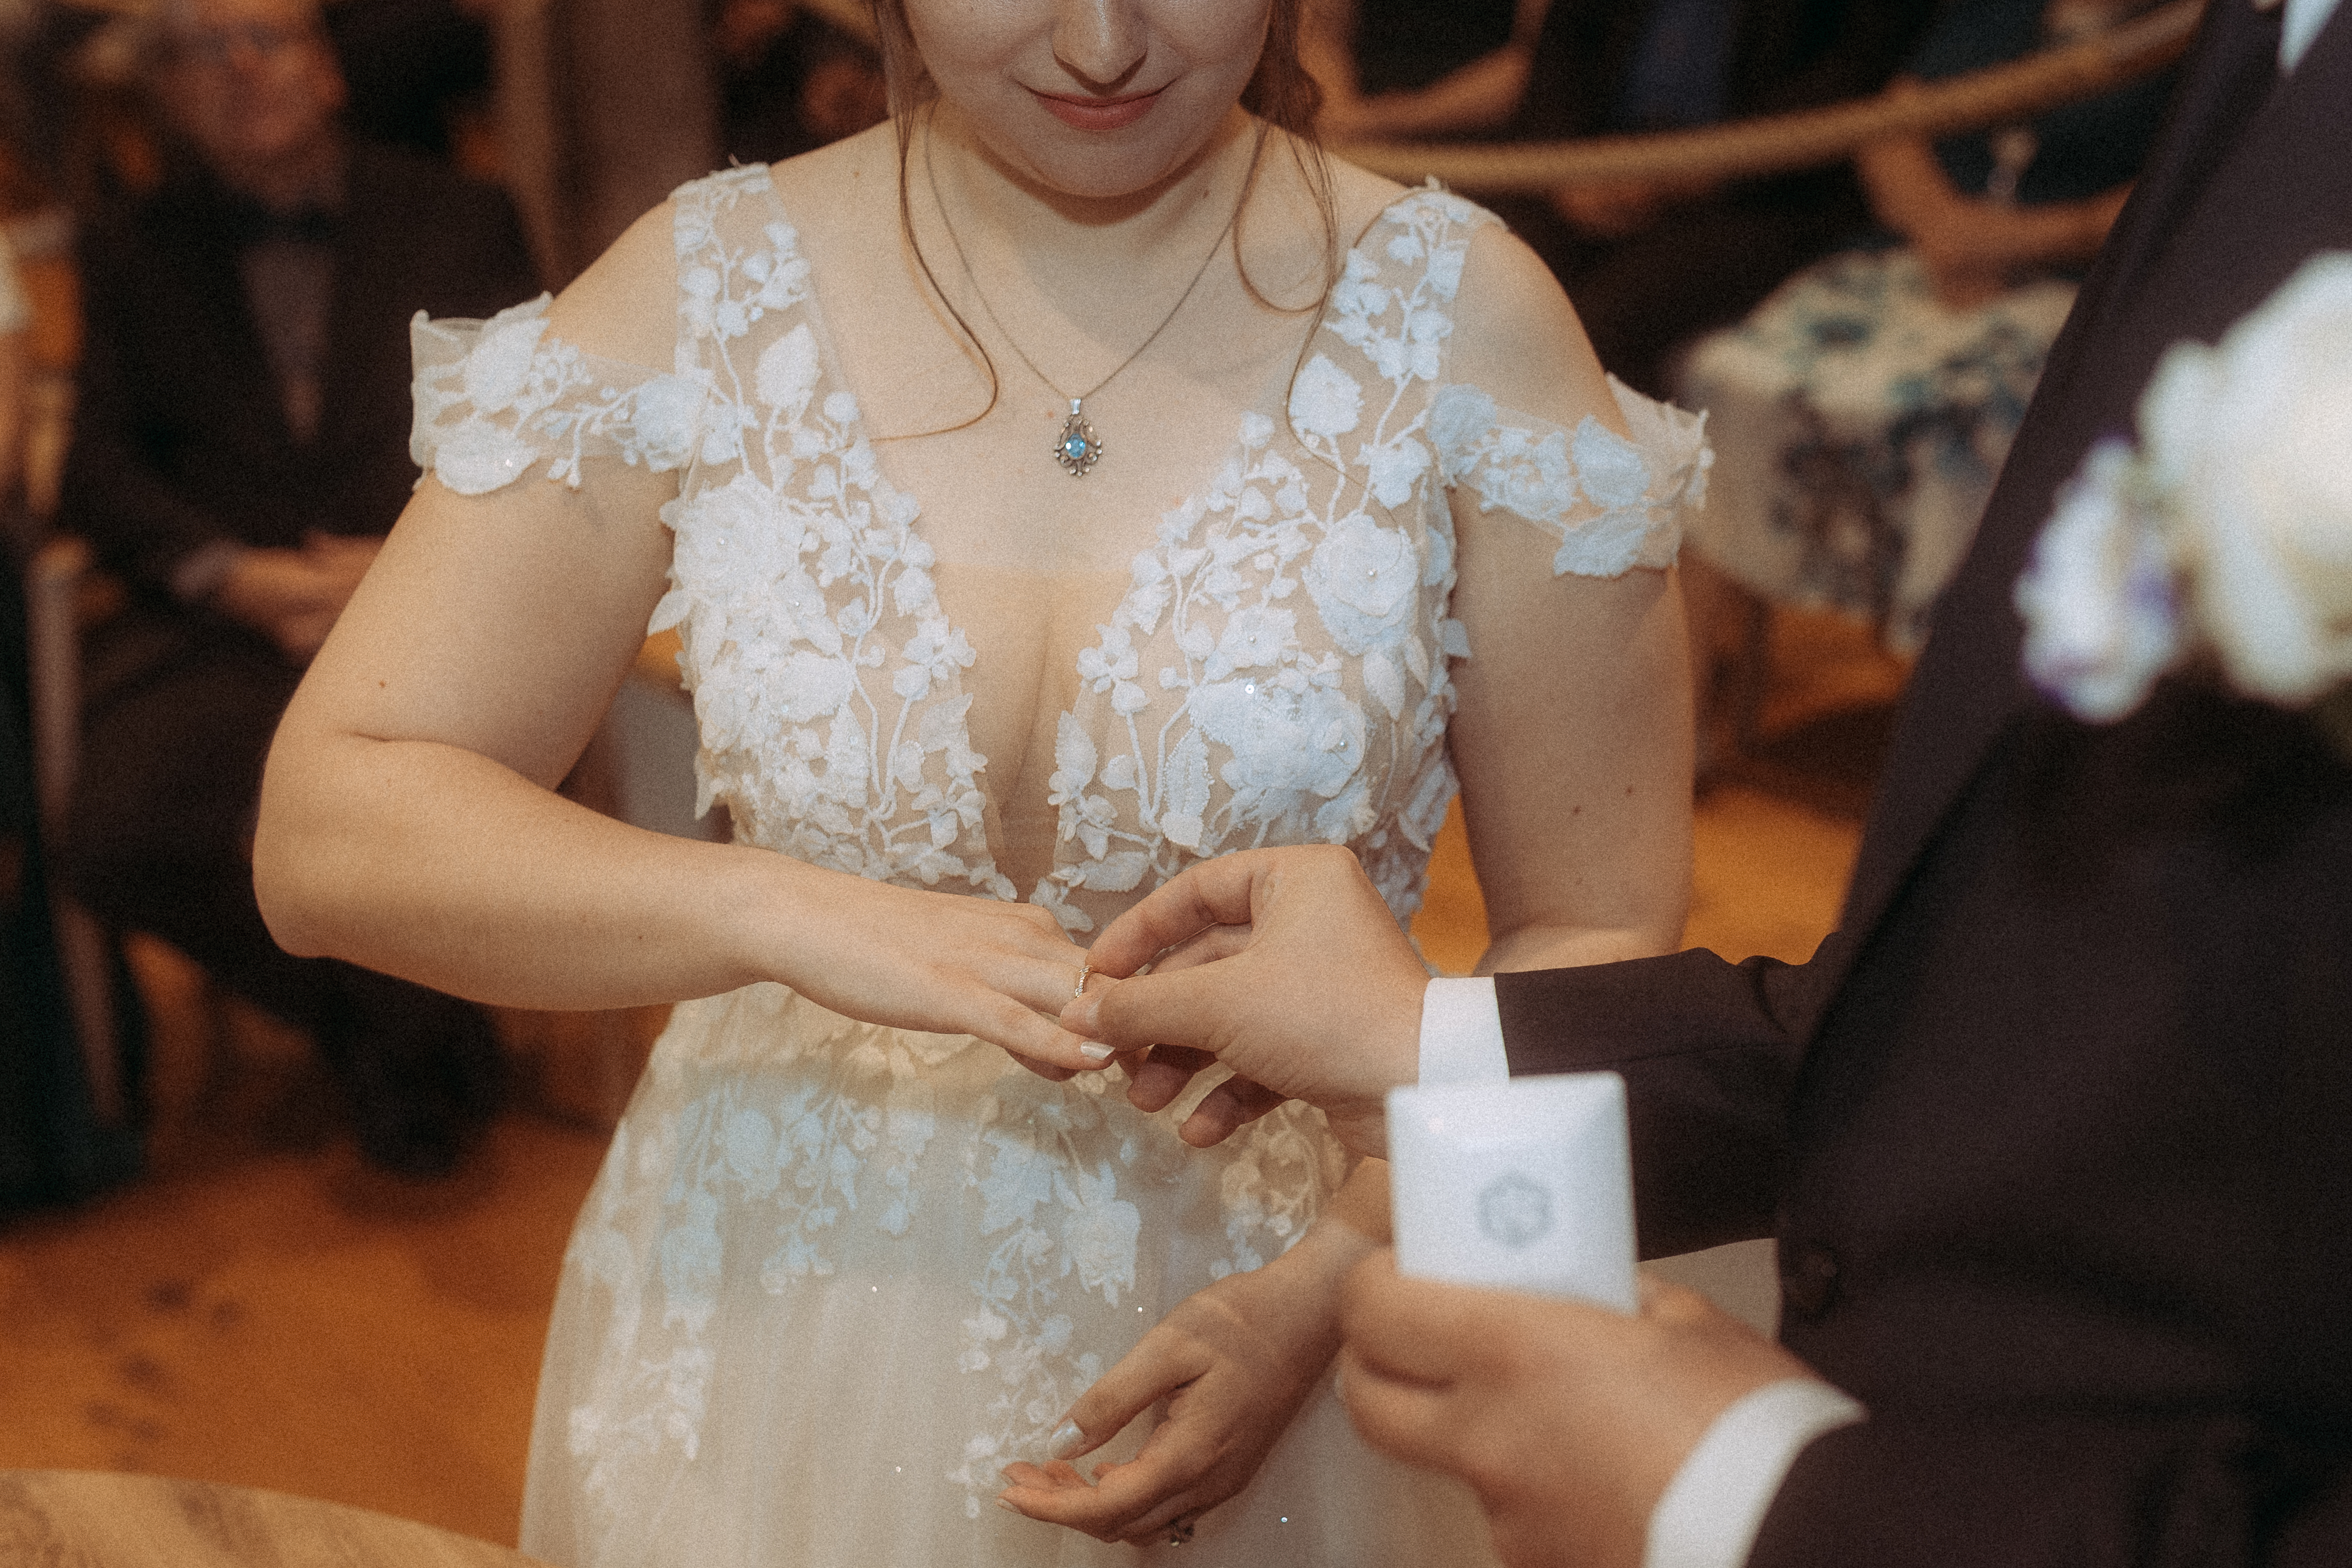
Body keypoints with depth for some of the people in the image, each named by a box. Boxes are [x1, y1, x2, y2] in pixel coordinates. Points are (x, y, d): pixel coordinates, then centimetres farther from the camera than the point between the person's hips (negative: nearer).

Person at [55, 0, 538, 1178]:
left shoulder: (458, 221, 16)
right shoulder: (133, 255, 19)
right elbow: (98, 472, 9)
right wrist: (236, 576, -10)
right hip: (218, 626, 2)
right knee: (115, 838, -27)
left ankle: (407, 1027, 2)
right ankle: (379, 1019, -1)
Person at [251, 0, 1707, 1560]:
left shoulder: (1453, 315, -10)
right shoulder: (706, 296, -8)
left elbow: (1599, 931, -7)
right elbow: (325, 835, -12)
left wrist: (1325, 1286, -20)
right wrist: (788, 915, -27)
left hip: (1272, 1342, -1)